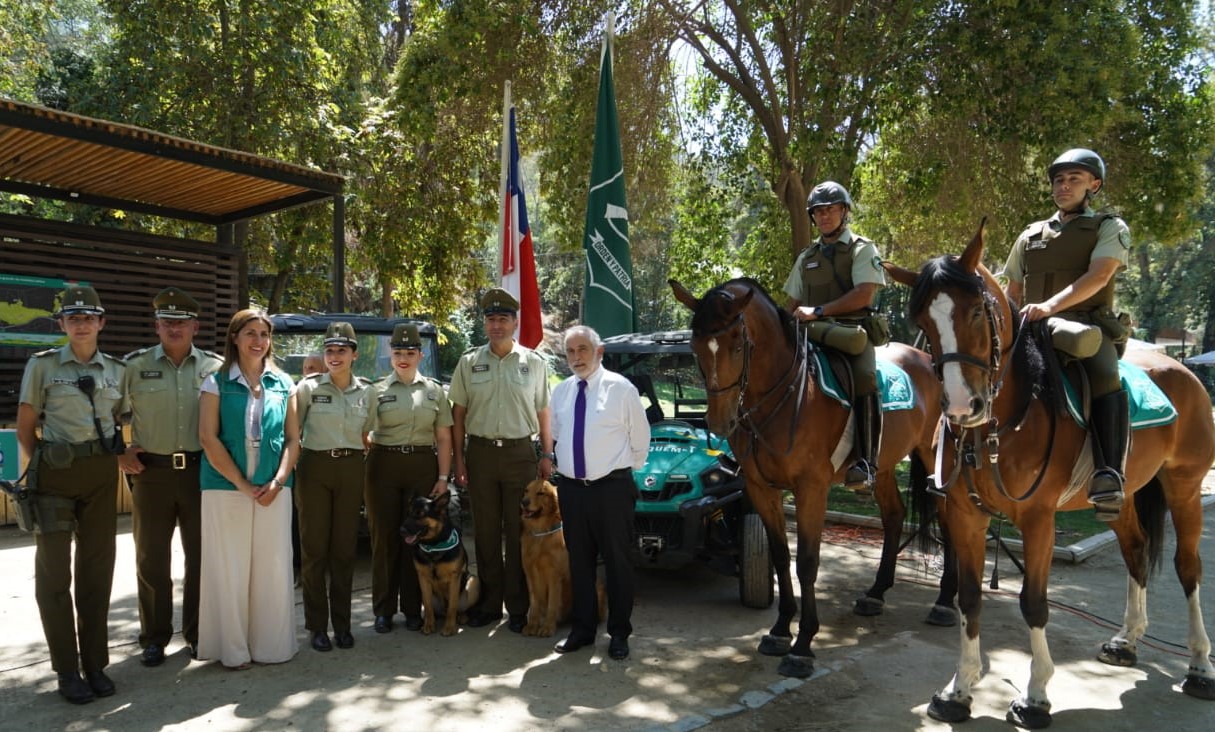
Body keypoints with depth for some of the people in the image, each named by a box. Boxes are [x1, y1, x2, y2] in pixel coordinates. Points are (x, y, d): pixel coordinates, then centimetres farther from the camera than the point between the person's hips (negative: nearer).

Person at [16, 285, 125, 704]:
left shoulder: (116, 370, 7)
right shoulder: (42, 365, -2)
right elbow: (25, 428, 2)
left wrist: (120, 455, 5)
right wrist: (41, 465, 0)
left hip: (103, 474, 3)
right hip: (56, 474, -2)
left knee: (97, 568, 7)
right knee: (55, 571, 2)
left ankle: (95, 664, 18)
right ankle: (67, 670, 13)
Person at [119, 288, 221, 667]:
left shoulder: (216, 367, 2)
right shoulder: (135, 365, 1)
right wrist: (119, 452, 1)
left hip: (201, 472, 0)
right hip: (151, 472, 0)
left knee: (201, 556, 8)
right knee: (152, 560, 8)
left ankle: (197, 633, 23)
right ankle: (154, 637, 22)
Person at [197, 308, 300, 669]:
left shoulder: (283, 384, 8)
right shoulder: (217, 383, 1)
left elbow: (293, 438, 6)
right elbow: (208, 439, -6)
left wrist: (277, 482, -8)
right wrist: (243, 485, -12)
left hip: (273, 490, 2)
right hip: (226, 488, -2)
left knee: (273, 568, 6)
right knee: (229, 569, 4)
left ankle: (271, 645, 19)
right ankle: (233, 649, 17)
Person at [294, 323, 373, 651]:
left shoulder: (366, 391, 5)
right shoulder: (308, 387, -2)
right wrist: (291, 465, -5)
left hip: (351, 469, 2)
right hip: (315, 468, -2)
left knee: (344, 549, 7)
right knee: (314, 548, 2)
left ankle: (342, 624, 18)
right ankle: (317, 626, 13)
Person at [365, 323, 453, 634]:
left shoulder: (434, 391, 8)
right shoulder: (378, 390, 5)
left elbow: (444, 438, 6)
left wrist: (443, 477, -1)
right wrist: (362, 473, -8)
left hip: (423, 467, 1)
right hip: (384, 466, -1)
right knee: (384, 537, 3)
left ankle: (412, 609, 17)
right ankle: (383, 609, 15)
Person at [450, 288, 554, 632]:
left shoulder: (533, 362, 3)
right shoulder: (469, 362, 5)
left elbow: (543, 412, 6)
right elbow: (458, 413, 6)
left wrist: (547, 454, 0)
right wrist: (458, 459, 1)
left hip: (520, 453, -1)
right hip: (480, 452, 1)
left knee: (519, 533, 4)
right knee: (485, 533, 9)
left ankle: (519, 606, 15)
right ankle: (489, 603, 21)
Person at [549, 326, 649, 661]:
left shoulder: (621, 388, -8)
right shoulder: (560, 391, 7)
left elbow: (640, 439, 1)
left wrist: (626, 470, 7)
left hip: (611, 488, -4)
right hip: (571, 488, 5)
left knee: (618, 562, 7)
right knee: (579, 561, 14)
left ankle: (619, 633, 21)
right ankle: (582, 628, 29)